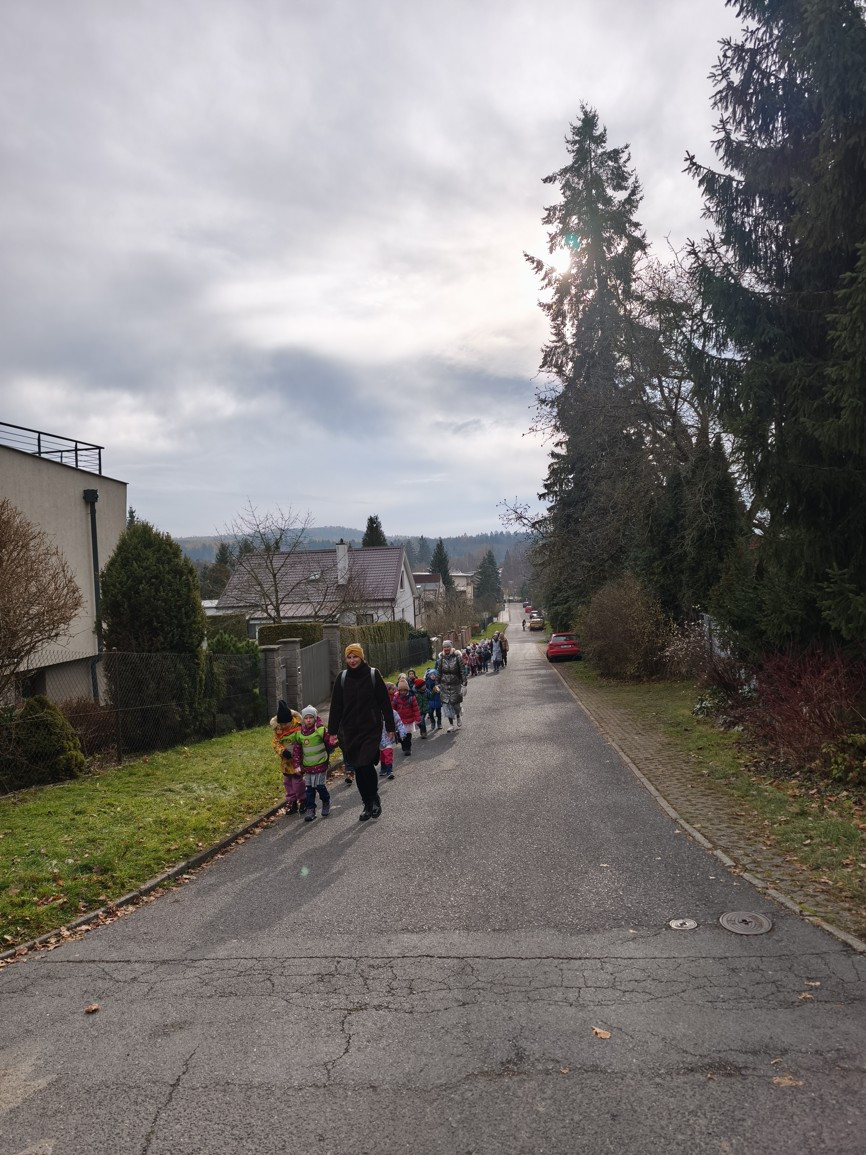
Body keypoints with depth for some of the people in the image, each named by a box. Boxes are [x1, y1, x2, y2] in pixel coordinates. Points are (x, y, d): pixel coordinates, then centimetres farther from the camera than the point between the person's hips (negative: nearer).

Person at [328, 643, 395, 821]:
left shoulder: (373, 675, -5)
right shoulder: (342, 678, 3)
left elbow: (385, 702, -1)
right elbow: (336, 706, 6)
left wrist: (390, 727, -1)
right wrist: (333, 731, 5)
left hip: (371, 729, -3)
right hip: (350, 731, 3)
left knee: (366, 765, -14)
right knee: (359, 769, 6)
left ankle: (375, 799, 11)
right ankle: (368, 805, 21)